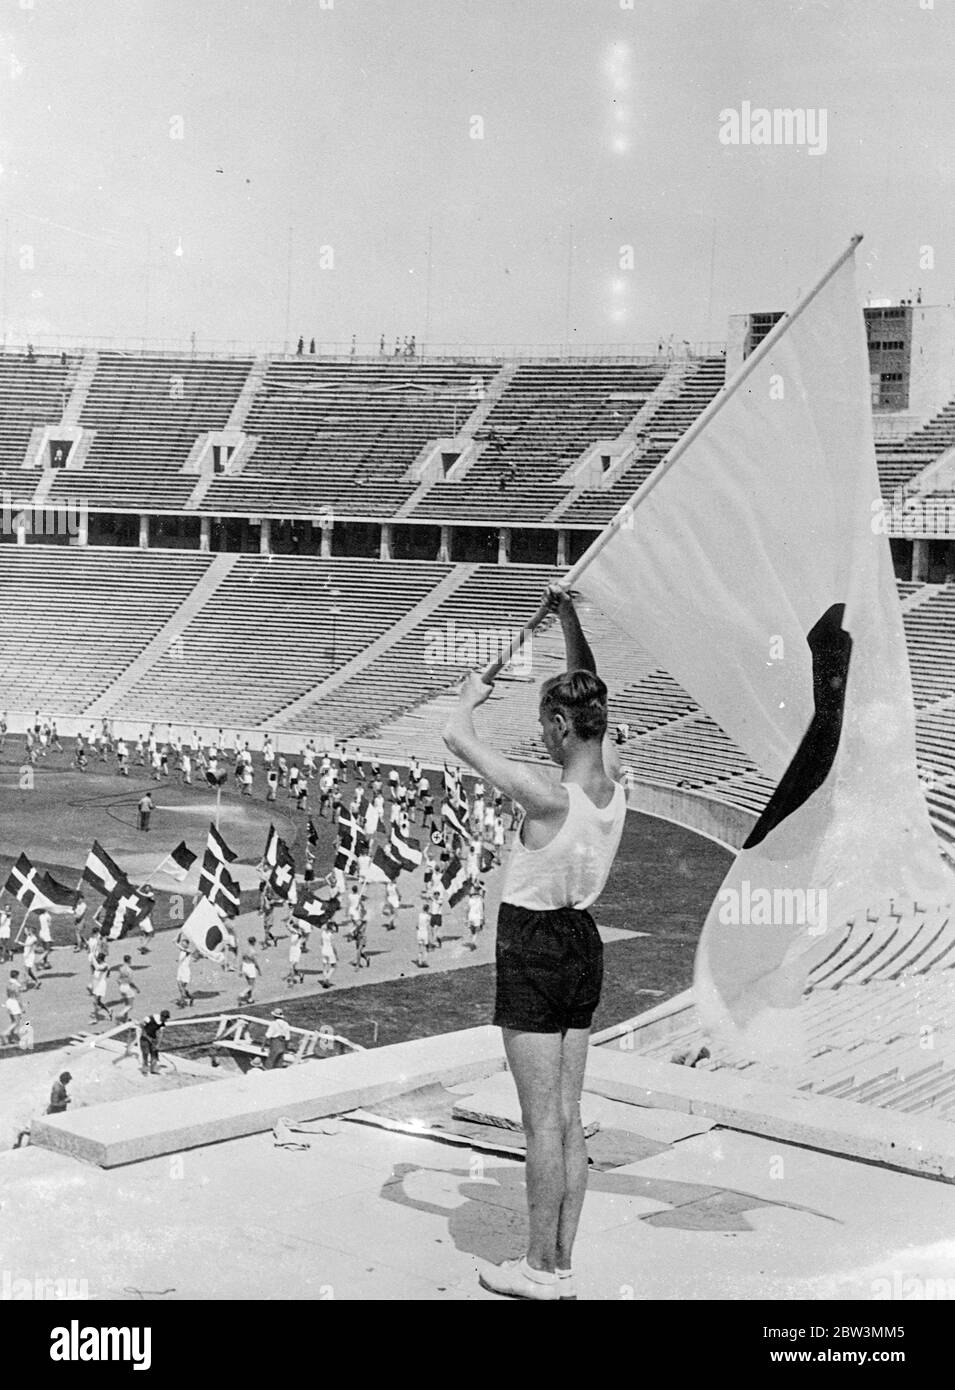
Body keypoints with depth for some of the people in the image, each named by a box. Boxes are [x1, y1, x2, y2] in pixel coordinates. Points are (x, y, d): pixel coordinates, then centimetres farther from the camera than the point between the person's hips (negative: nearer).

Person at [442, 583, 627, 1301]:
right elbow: (593, 696, 14)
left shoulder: (549, 797, -23)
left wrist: (472, 694, 1)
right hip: (584, 945, 7)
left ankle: (540, 1268, 12)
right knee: (569, 1117, 12)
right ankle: (560, 1263, 20)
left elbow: (456, 736, -19)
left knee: (543, 1119, 1)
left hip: (534, 947, -7)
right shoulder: (613, 782, -3)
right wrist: (569, 616, 11)